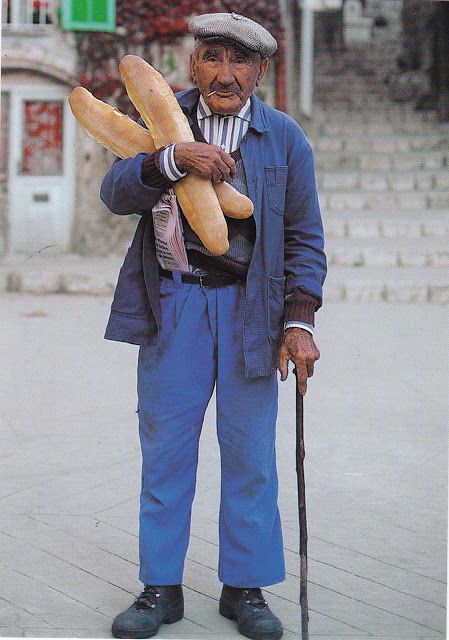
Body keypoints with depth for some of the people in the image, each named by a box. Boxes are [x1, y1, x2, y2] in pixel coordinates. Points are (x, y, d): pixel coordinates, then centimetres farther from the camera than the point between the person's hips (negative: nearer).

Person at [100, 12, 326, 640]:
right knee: (164, 450, 4)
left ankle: (245, 587, 18)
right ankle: (161, 588, 16)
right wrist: (172, 159, -25)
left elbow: (304, 236, 6)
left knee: (249, 453, 4)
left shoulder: (285, 137, 5)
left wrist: (300, 322, -4)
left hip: (251, 306, 0)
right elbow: (116, 192, -7)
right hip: (174, 304, 0)